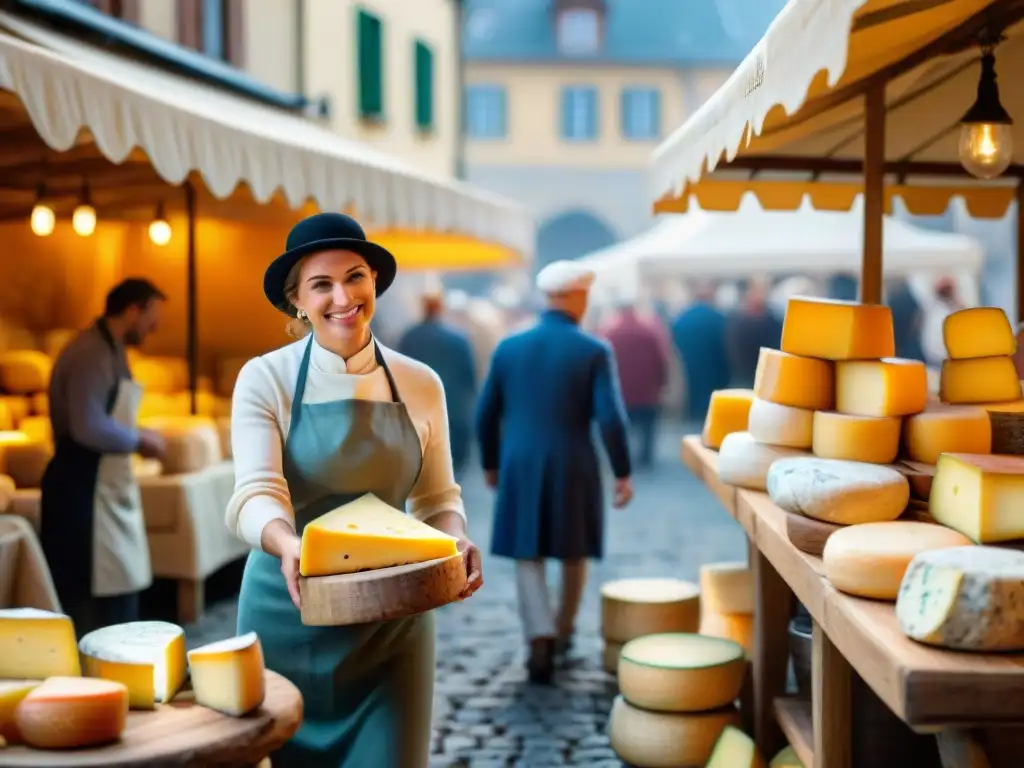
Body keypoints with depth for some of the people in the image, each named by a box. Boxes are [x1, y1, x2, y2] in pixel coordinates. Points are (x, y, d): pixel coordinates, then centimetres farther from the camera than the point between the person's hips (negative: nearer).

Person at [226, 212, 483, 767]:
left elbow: (437, 497, 7)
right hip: (289, 608, -1)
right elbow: (255, 493, -19)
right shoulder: (265, 379, -8)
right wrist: (288, 545, -41)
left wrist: (455, 539, -16)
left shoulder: (420, 385, 1)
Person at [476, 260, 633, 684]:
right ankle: (562, 632, 33)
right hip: (573, 467, -1)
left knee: (528, 555, 7)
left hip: (520, 466, 2)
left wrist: (491, 464, 20)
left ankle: (540, 637, -13)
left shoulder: (509, 347, 2)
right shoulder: (594, 351, -8)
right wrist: (622, 473, -6)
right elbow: (611, 419, -15)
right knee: (575, 551, 19)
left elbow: (486, 415, 6)